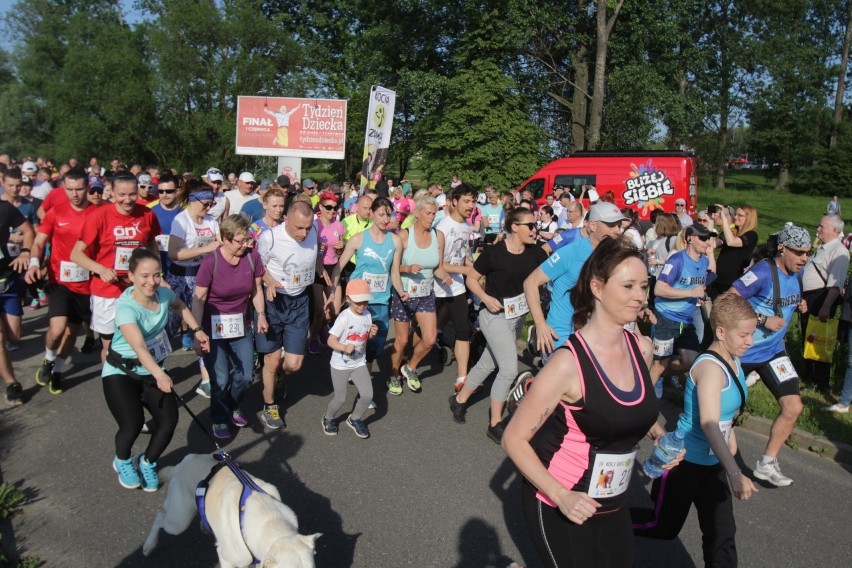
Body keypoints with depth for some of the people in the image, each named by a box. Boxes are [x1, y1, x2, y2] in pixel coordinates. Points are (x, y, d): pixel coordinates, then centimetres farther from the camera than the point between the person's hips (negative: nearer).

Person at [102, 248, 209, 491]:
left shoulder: (163, 293, -10)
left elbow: (180, 305, 17)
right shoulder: (126, 307, -28)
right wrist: (159, 375, -58)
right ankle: (122, 461, 14)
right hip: (120, 373, -5)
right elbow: (139, 346, -44)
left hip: (152, 371, 5)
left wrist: (197, 330, 8)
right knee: (132, 424, -23)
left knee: (169, 421, -12)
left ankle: (147, 463, 20)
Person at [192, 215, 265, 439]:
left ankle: (233, 407, 38)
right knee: (220, 379, -4)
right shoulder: (211, 261, -18)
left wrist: (261, 315, -7)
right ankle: (220, 419, 24)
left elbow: (256, 290, 5)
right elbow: (198, 299, -13)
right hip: (214, 326, -4)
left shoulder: (252, 256, -8)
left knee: (246, 376, 6)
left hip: (241, 324, 4)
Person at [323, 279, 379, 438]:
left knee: (367, 395, -5)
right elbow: (331, 340, -20)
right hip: (340, 365, -5)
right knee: (340, 398, 5)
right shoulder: (344, 318, -19)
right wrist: (344, 347, -37)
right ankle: (328, 419, 37)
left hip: (359, 363, 5)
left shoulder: (367, 315, -1)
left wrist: (372, 333, -8)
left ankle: (354, 419, 23)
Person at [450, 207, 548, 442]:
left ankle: (459, 400, 38)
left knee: (488, 364, 16)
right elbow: (471, 278, -8)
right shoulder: (493, 253, -17)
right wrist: (486, 298, -21)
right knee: (510, 368, -10)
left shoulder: (535, 252, -3)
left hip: (518, 316, 6)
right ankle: (495, 424, 6)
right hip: (495, 315, -6)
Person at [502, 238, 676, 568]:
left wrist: (660, 435, 1)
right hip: (558, 505, -6)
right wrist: (561, 496, -27)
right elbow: (514, 439, -19)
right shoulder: (569, 362, -25)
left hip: (612, 504, 7)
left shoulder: (642, 348, -5)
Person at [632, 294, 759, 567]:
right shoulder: (710, 368, -26)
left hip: (712, 463, 8)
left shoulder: (733, 361, 1)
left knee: (722, 535, 8)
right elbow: (709, 424, -37)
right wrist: (735, 474, -43)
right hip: (683, 461, -8)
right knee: (664, 527, 10)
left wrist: (731, 439, 21)